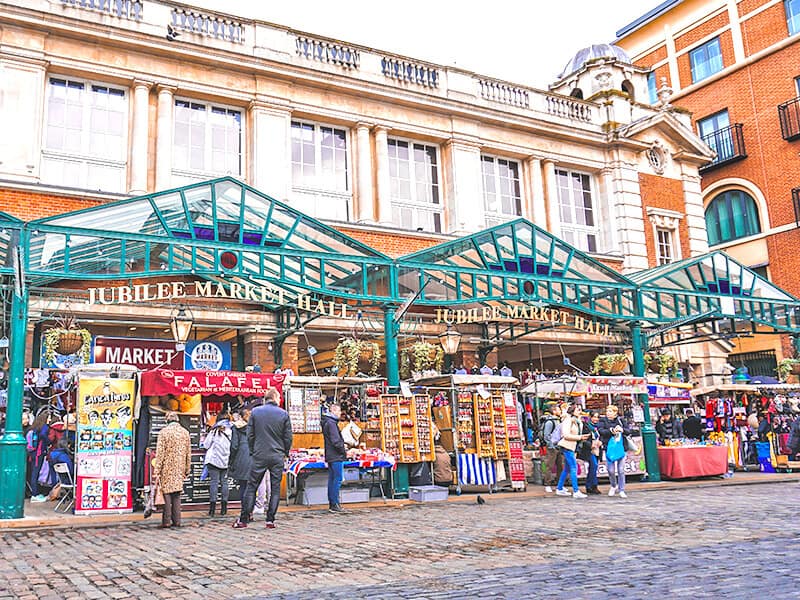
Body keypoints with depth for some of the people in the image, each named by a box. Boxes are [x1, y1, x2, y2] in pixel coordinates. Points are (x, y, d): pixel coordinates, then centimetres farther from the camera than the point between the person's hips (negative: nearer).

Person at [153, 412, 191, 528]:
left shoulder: (164, 432, -6)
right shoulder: (185, 432, 7)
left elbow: (160, 453, -9)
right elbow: (188, 453, 11)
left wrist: (157, 471, -7)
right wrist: (187, 470, 18)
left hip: (167, 468, -4)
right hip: (180, 469, 4)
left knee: (167, 492, 2)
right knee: (177, 494, 10)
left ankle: (166, 521, 1)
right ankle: (177, 521, 9)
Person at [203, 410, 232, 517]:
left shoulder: (215, 431, -6)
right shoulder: (231, 431, -3)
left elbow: (206, 445, 0)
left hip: (214, 460, -2)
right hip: (226, 461, 2)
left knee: (214, 482, 0)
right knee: (224, 482, 8)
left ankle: (212, 508, -3)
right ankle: (224, 508, 9)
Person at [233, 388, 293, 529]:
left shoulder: (255, 411, 0)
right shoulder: (284, 414, -2)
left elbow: (250, 434, 3)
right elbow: (288, 437, 1)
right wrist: (285, 453, 15)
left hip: (259, 455, 1)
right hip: (277, 456, 0)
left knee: (251, 486, 7)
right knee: (275, 488, 7)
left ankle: (243, 519, 6)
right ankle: (270, 520, 6)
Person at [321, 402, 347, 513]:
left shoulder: (327, 422, 17)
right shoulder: (331, 423, -16)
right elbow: (336, 441, -20)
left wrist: (342, 448, 14)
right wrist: (343, 450, -8)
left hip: (330, 456, 10)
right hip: (336, 456, -10)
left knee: (332, 479, 12)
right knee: (338, 479, -7)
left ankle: (332, 503, 17)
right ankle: (334, 504, -6)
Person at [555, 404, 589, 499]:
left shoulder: (575, 420, 18)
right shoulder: (568, 420, -12)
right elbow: (566, 435, -19)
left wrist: (582, 437, 9)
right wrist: (579, 437, -18)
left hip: (571, 446, 10)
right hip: (567, 446, -10)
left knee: (567, 468, 14)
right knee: (574, 467, -11)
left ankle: (559, 489, 21)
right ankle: (576, 491, -11)